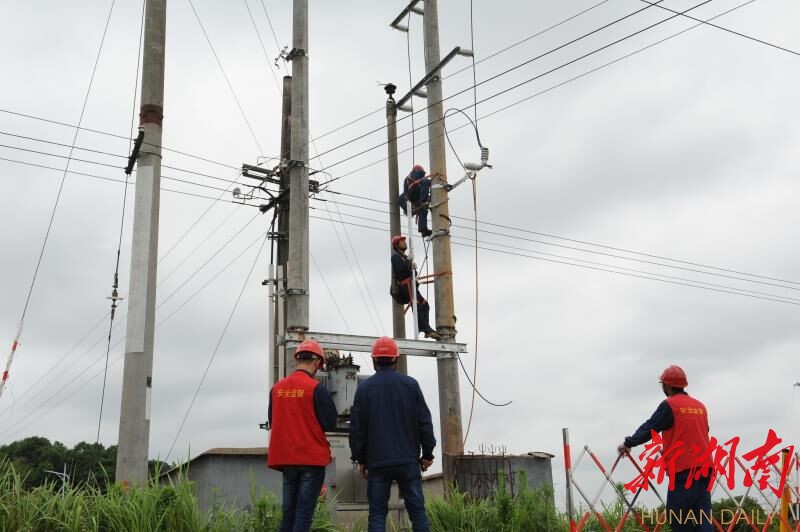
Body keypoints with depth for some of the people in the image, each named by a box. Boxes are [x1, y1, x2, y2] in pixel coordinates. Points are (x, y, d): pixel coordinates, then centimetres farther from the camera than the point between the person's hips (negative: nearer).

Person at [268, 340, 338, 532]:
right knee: (304, 513, -2)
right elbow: (330, 424, -8)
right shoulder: (317, 389, -12)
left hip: (285, 458, 5)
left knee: (289, 512, 14)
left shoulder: (277, 388, 3)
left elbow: (272, 422, 11)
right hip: (312, 458, -5)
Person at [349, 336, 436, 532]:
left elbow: (356, 428, 2)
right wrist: (427, 454, 10)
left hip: (377, 462, 0)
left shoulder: (364, 388, 1)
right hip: (408, 460, 0)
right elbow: (424, 422, 1)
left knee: (377, 514, 4)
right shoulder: (410, 384, 0)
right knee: (417, 510, 7)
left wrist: (360, 459, 12)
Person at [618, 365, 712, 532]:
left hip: (683, 471, -6)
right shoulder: (700, 406, 15)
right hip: (704, 469, 7)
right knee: (702, 518, 4)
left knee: (676, 518, 1)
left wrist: (628, 444, 7)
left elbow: (649, 428, -6)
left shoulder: (669, 405, -5)